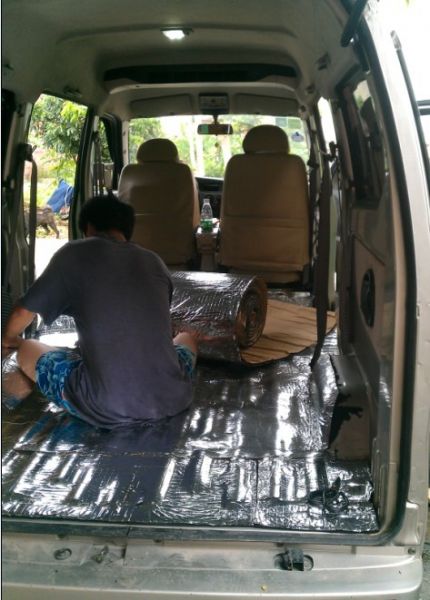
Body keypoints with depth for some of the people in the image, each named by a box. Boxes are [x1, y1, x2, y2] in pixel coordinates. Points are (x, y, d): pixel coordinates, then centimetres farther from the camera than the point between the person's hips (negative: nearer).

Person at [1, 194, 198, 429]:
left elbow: (23, 313, 13)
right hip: (171, 400, 5)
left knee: (27, 350, 20)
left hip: (105, 409, -5)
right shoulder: (154, 262, 14)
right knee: (187, 337, 38)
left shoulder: (75, 253, 2)